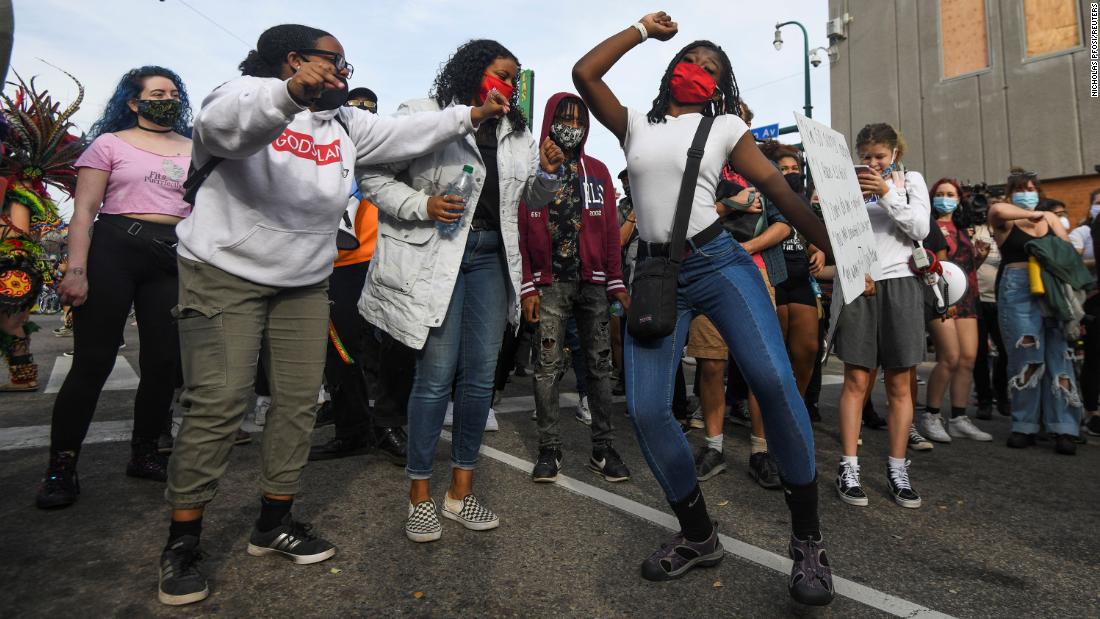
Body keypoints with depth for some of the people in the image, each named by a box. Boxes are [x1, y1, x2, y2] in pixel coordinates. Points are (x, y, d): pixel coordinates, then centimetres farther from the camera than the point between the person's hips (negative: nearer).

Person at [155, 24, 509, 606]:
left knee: (299, 400, 4)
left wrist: (469, 115, 5)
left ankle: (274, 524, 18)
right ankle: (182, 542, 6)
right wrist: (290, 93, -47)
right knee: (219, 402, -10)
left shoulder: (345, 123, 12)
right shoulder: (247, 96, -8)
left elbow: (407, 134, 10)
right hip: (225, 274, -6)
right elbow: (221, 125, -30)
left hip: (305, 283, 7)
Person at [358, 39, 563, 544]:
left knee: (481, 375, 4)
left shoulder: (517, 133, 15)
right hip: (434, 254, -5)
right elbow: (374, 177, -2)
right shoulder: (421, 116, -1)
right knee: (436, 375, -5)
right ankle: (420, 496, 12)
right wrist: (422, 205, -17)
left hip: (491, 255, 6)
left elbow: (534, 200, 21)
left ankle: (461, 491, 18)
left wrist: (548, 172, 0)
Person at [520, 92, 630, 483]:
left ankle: (602, 449, 13)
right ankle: (549, 450, 9)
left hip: (593, 282, 3)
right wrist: (527, 287, -7)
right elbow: (521, 231, 0)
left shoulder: (597, 171, 14)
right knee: (548, 367, -1)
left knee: (600, 365, 4)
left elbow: (610, 229, 10)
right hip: (550, 284, -2)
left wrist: (616, 283, 4)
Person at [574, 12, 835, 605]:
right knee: (645, 410, -8)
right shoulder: (636, 126, 17)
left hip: (718, 262, -2)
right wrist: (643, 29, 19)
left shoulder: (725, 128, 11)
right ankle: (698, 535, 14)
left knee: (774, 380, -24)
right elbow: (583, 73, 9)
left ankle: (807, 539, -4)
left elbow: (783, 192, 6)